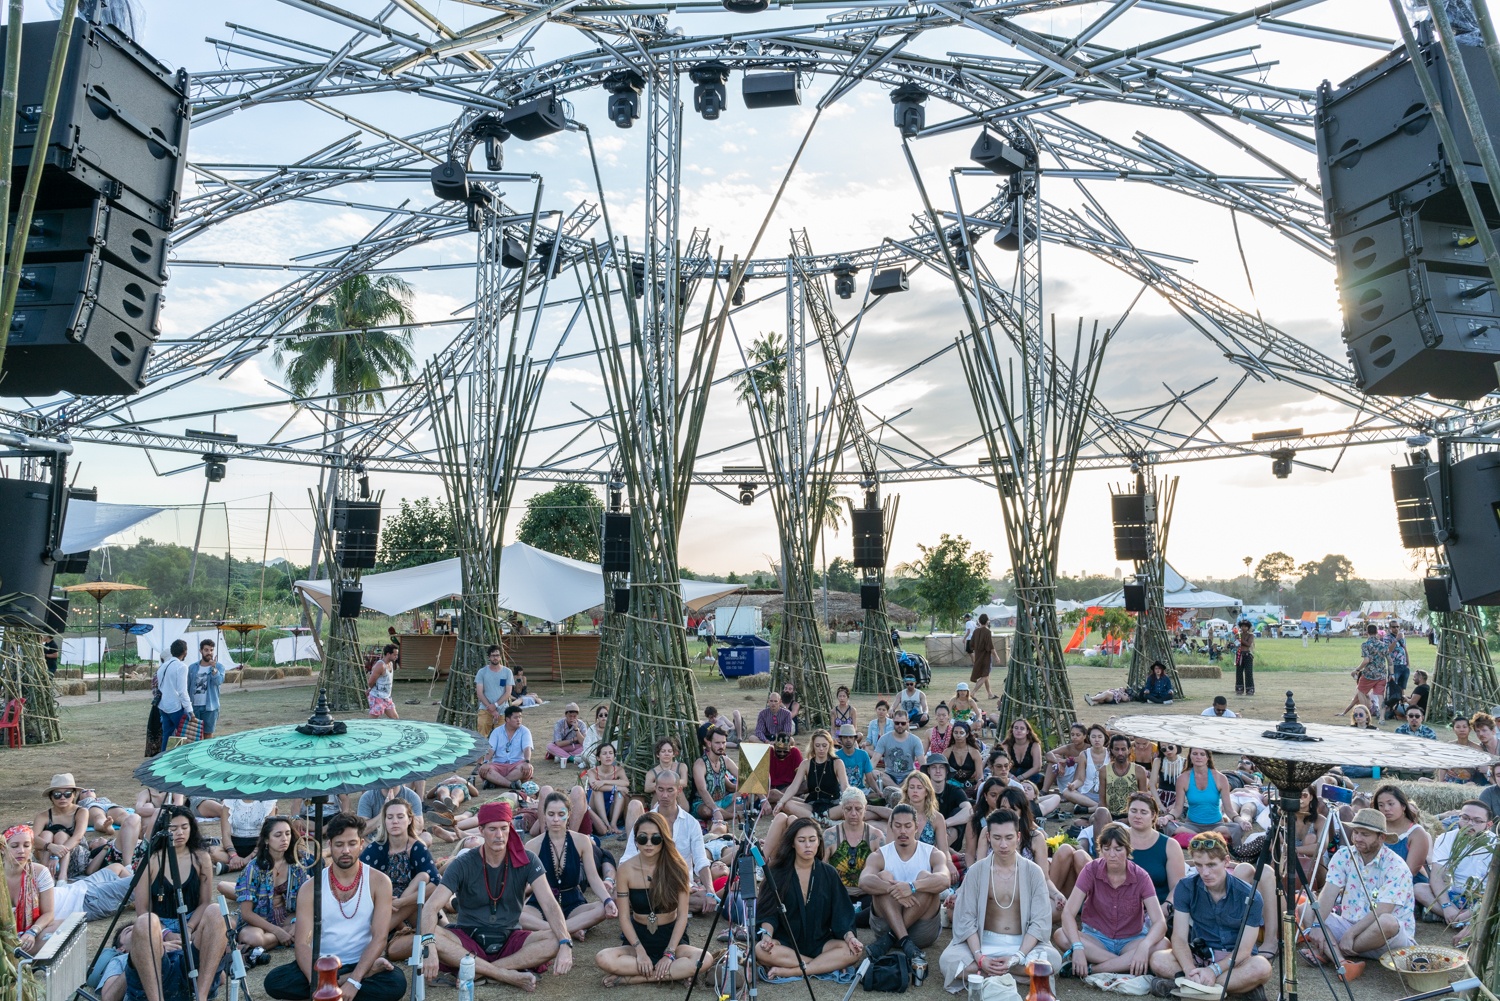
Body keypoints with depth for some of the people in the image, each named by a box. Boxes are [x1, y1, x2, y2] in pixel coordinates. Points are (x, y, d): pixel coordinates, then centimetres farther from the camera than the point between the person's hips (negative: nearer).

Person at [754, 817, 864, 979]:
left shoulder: (828, 873, 4)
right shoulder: (778, 873, -1)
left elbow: (841, 912, 0)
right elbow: (768, 912, -5)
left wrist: (849, 936, -19)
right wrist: (766, 934, -24)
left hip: (819, 942, 2)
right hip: (786, 944, -2)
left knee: (855, 951, -26)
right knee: (761, 950, -33)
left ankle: (789, 971, -26)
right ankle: (828, 965, -22)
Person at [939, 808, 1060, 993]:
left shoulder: (1033, 871, -2)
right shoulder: (976, 871, -2)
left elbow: (1040, 921, -7)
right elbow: (966, 919, -5)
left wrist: (1017, 957, -19)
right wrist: (980, 957, -21)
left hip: (1024, 944, 1)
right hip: (984, 942, 0)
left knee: (1053, 960, -31)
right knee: (948, 961, -28)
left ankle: (978, 976, -17)